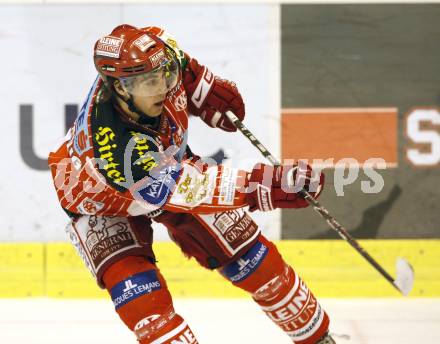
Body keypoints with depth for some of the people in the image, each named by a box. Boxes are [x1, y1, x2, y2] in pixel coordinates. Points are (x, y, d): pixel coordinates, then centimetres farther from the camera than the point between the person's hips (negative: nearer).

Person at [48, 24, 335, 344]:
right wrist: (261, 185, -50)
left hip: (167, 162, 6)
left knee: (250, 255, 5)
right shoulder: (118, 149, -46)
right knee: (137, 292, -28)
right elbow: (189, 188, -44)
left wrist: (205, 89, -8)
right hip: (101, 200, -6)